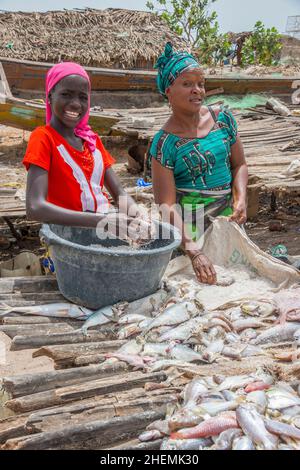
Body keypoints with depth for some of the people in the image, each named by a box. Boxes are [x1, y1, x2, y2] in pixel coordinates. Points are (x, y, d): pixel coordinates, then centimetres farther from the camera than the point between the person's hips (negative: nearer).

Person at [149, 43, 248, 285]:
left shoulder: (222, 117, 1)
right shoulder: (165, 143, -13)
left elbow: (239, 164, 11)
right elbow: (167, 204, -18)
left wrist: (241, 199, -9)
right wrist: (193, 250, -28)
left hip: (226, 214, 4)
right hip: (188, 220, -4)